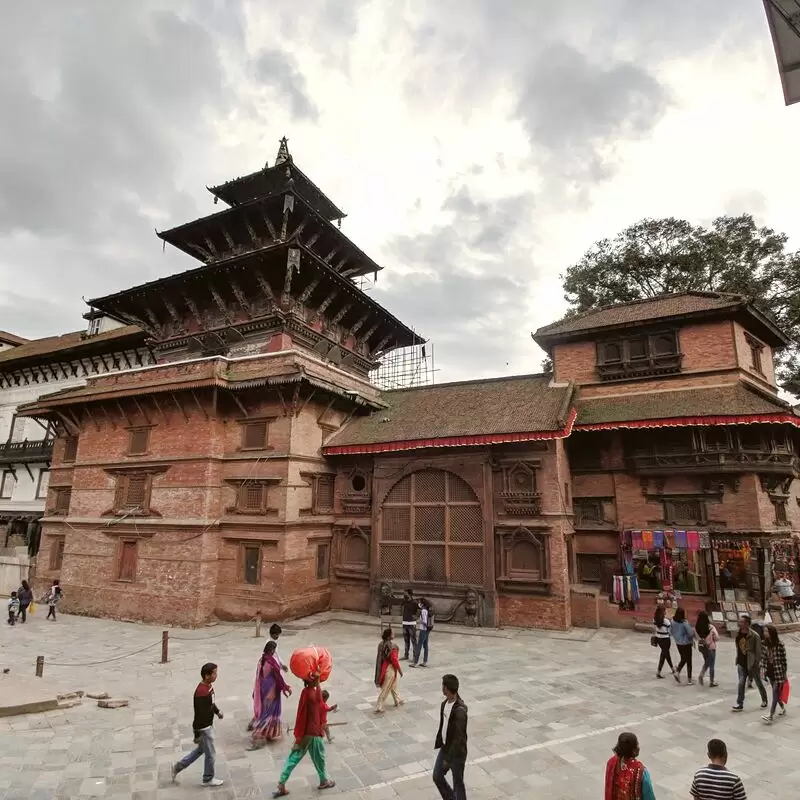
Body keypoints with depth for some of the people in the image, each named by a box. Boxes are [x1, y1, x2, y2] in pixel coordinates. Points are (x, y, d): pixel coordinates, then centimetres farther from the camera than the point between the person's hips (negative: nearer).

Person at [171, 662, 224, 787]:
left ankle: (178, 767, 37)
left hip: (208, 725, 9)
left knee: (201, 749, 26)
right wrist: (197, 734, -20)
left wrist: (217, 711, 5)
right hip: (203, 728, -9)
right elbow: (199, 715, -26)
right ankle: (208, 779, 31)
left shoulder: (209, 686, -3)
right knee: (211, 754, 10)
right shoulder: (201, 692, -33)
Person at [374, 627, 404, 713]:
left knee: (393, 685, 26)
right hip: (390, 668, -8)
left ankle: (398, 700, 43)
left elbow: (380, 657, 7)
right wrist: (400, 670, -10)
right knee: (386, 689, 4)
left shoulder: (381, 644, -3)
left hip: (383, 667, 8)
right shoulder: (392, 646, -26)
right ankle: (378, 708, 10)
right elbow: (394, 660, -23)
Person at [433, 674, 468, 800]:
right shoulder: (445, 703, -3)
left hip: (457, 752, -8)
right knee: (437, 776, 18)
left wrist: (448, 758, -20)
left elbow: (458, 737, -26)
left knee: (457, 783, 11)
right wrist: (439, 743, 19)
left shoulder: (460, 710, -30)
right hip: (445, 748, 8)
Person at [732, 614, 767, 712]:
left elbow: (758, 651, -14)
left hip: (752, 664, -4)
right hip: (741, 663, 4)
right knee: (741, 683, 1)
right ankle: (740, 704, 4)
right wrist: (737, 660, 12)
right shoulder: (738, 634, 0)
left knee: (758, 683, 16)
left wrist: (757, 664, -14)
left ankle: (764, 700, 39)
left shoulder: (754, 636, -18)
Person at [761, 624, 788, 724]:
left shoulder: (780, 645, -16)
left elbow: (783, 660, -9)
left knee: (775, 693, -5)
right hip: (770, 672, 5)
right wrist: (763, 670, 2)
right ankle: (783, 708, 40)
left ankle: (771, 715, -6)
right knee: (776, 693, 18)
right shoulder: (764, 644, -1)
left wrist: (785, 674, -5)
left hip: (778, 673, -5)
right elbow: (763, 658, 6)